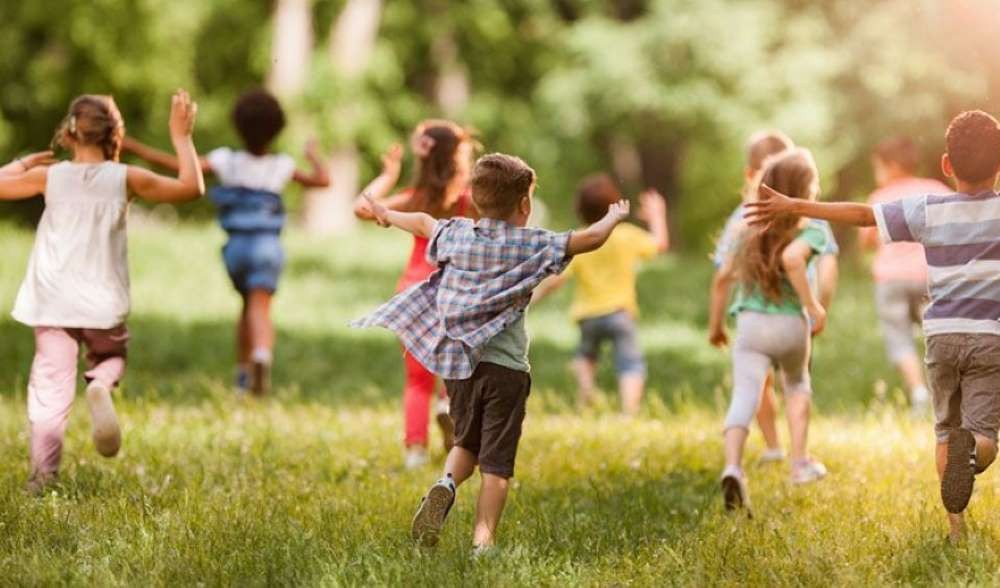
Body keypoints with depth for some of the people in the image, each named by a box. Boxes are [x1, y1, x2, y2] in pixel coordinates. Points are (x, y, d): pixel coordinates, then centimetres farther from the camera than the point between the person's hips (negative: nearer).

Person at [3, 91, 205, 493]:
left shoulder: (50, 176, -3)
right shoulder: (125, 179, -5)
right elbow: (192, 188, 0)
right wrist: (181, 137, 9)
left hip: (52, 302, 0)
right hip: (103, 302, 0)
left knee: (50, 386, 4)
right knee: (111, 357, 25)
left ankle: (42, 475, -2)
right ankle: (101, 386, -11)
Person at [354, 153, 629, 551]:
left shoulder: (456, 234, 4)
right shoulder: (531, 245, -7)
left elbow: (423, 223, 23)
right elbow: (589, 239, -7)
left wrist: (387, 215, 43)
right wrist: (614, 217, 14)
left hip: (457, 362, 4)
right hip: (505, 367, -4)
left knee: (466, 442, 23)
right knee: (497, 463, 2)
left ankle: (446, 485, -5)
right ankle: (483, 540, -5)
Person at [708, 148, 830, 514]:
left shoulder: (751, 232, 10)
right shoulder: (809, 232, -5)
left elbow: (723, 279, 10)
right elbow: (791, 258, -27)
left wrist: (715, 325, 22)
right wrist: (812, 305, -19)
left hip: (750, 322, 2)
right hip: (790, 323, -2)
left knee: (744, 397, -10)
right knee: (797, 384, 27)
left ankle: (733, 467, -34)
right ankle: (799, 463, 30)